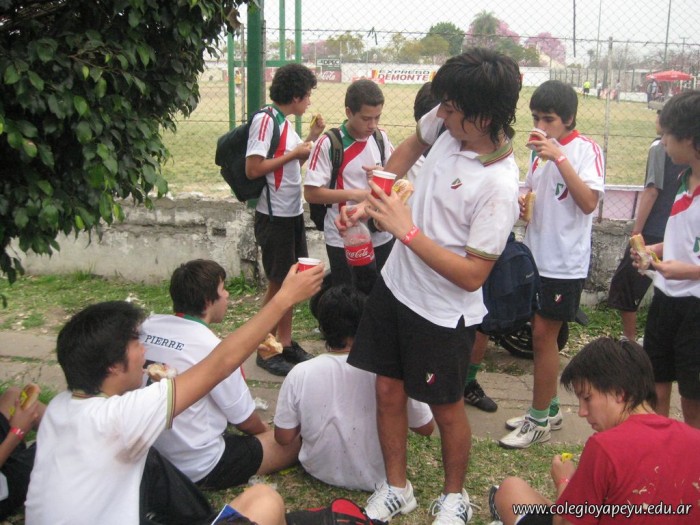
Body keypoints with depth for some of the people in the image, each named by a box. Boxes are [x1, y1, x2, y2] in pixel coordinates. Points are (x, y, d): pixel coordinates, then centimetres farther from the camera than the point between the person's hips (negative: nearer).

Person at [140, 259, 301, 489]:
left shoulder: (148, 326, -5)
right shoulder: (213, 349, -24)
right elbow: (246, 420, -11)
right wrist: (265, 429, 12)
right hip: (198, 469, -7)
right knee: (293, 441, 3)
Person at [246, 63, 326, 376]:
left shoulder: (285, 123, 12)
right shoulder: (265, 120, -15)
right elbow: (252, 169, -22)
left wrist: (311, 139, 10)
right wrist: (293, 154, -16)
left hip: (293, 214, 9)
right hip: (274, 217, -9)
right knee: (277, 284, 1)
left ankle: (285, 343, 27)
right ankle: (266, 351, 15)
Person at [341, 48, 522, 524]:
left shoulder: (499, 188, -28)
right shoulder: (449, 123, -8)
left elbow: (472, 276, -26)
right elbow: (412, 145, 16)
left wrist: (407, 231, -27)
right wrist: (373, 201, 6)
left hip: (443, 312, -7)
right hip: (395, 285, 7)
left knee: (446, 408, 13)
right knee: (388, 391, 16)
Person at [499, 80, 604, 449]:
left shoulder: (585, 149, -11)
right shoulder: (541, 150, 9)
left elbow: (588, 202, -24)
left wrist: (559, 157, -28)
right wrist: (521, 202, -2)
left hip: (564, 262, -7)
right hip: (536, 255, 7)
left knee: (543, 335, -2)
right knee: (542, 335, 14)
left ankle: (539, 421, 13)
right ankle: (549, 409, 30)